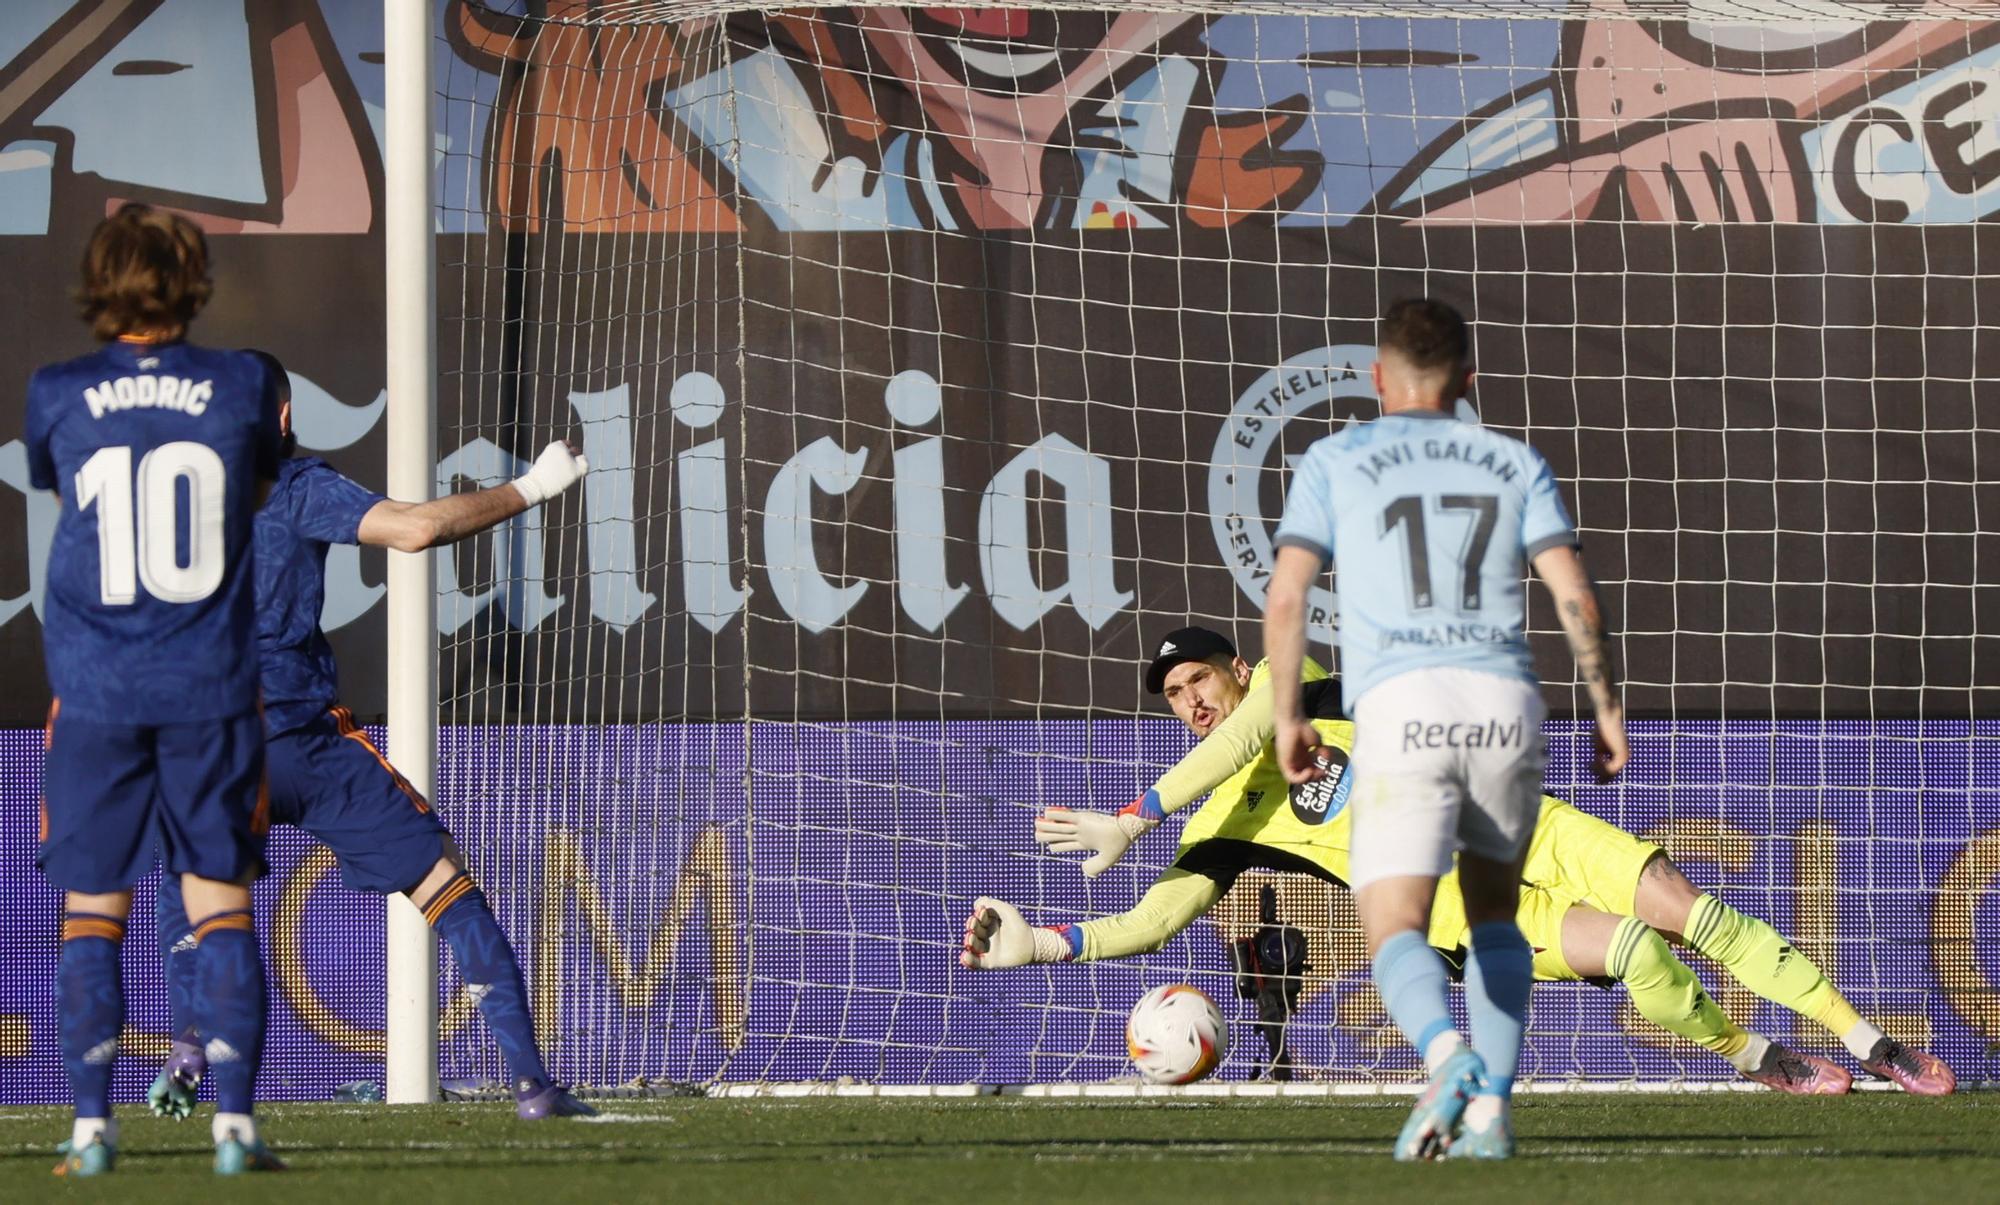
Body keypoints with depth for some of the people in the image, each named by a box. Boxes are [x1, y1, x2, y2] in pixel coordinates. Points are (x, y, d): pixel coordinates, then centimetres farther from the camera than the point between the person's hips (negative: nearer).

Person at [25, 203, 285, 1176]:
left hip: (95, 694, 0)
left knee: (92, 912, 6)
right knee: (221, 903, 4)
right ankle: (234, 1121, -3)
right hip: (210, 691, 0)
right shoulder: (243, 388, -2)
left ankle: (92, 1127, 1)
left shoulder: (58, 396, -2)